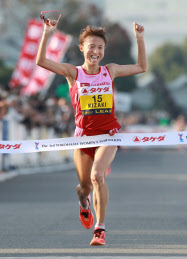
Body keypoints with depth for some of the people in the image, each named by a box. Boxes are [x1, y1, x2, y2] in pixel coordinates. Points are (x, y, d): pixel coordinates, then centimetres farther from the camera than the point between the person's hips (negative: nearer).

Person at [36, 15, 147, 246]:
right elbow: (41, 61, -11)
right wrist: (46, 34, -20)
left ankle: (100, 228, -18)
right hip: (83, 134, 1)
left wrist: (140, 40, 7)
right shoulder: (73, 72, -1)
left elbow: (141, 67, 16)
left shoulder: (110, 71, 5)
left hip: (108, 134, -1)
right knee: (85, 185, 11)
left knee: (97, 175, -25)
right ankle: (83, 198, 51)